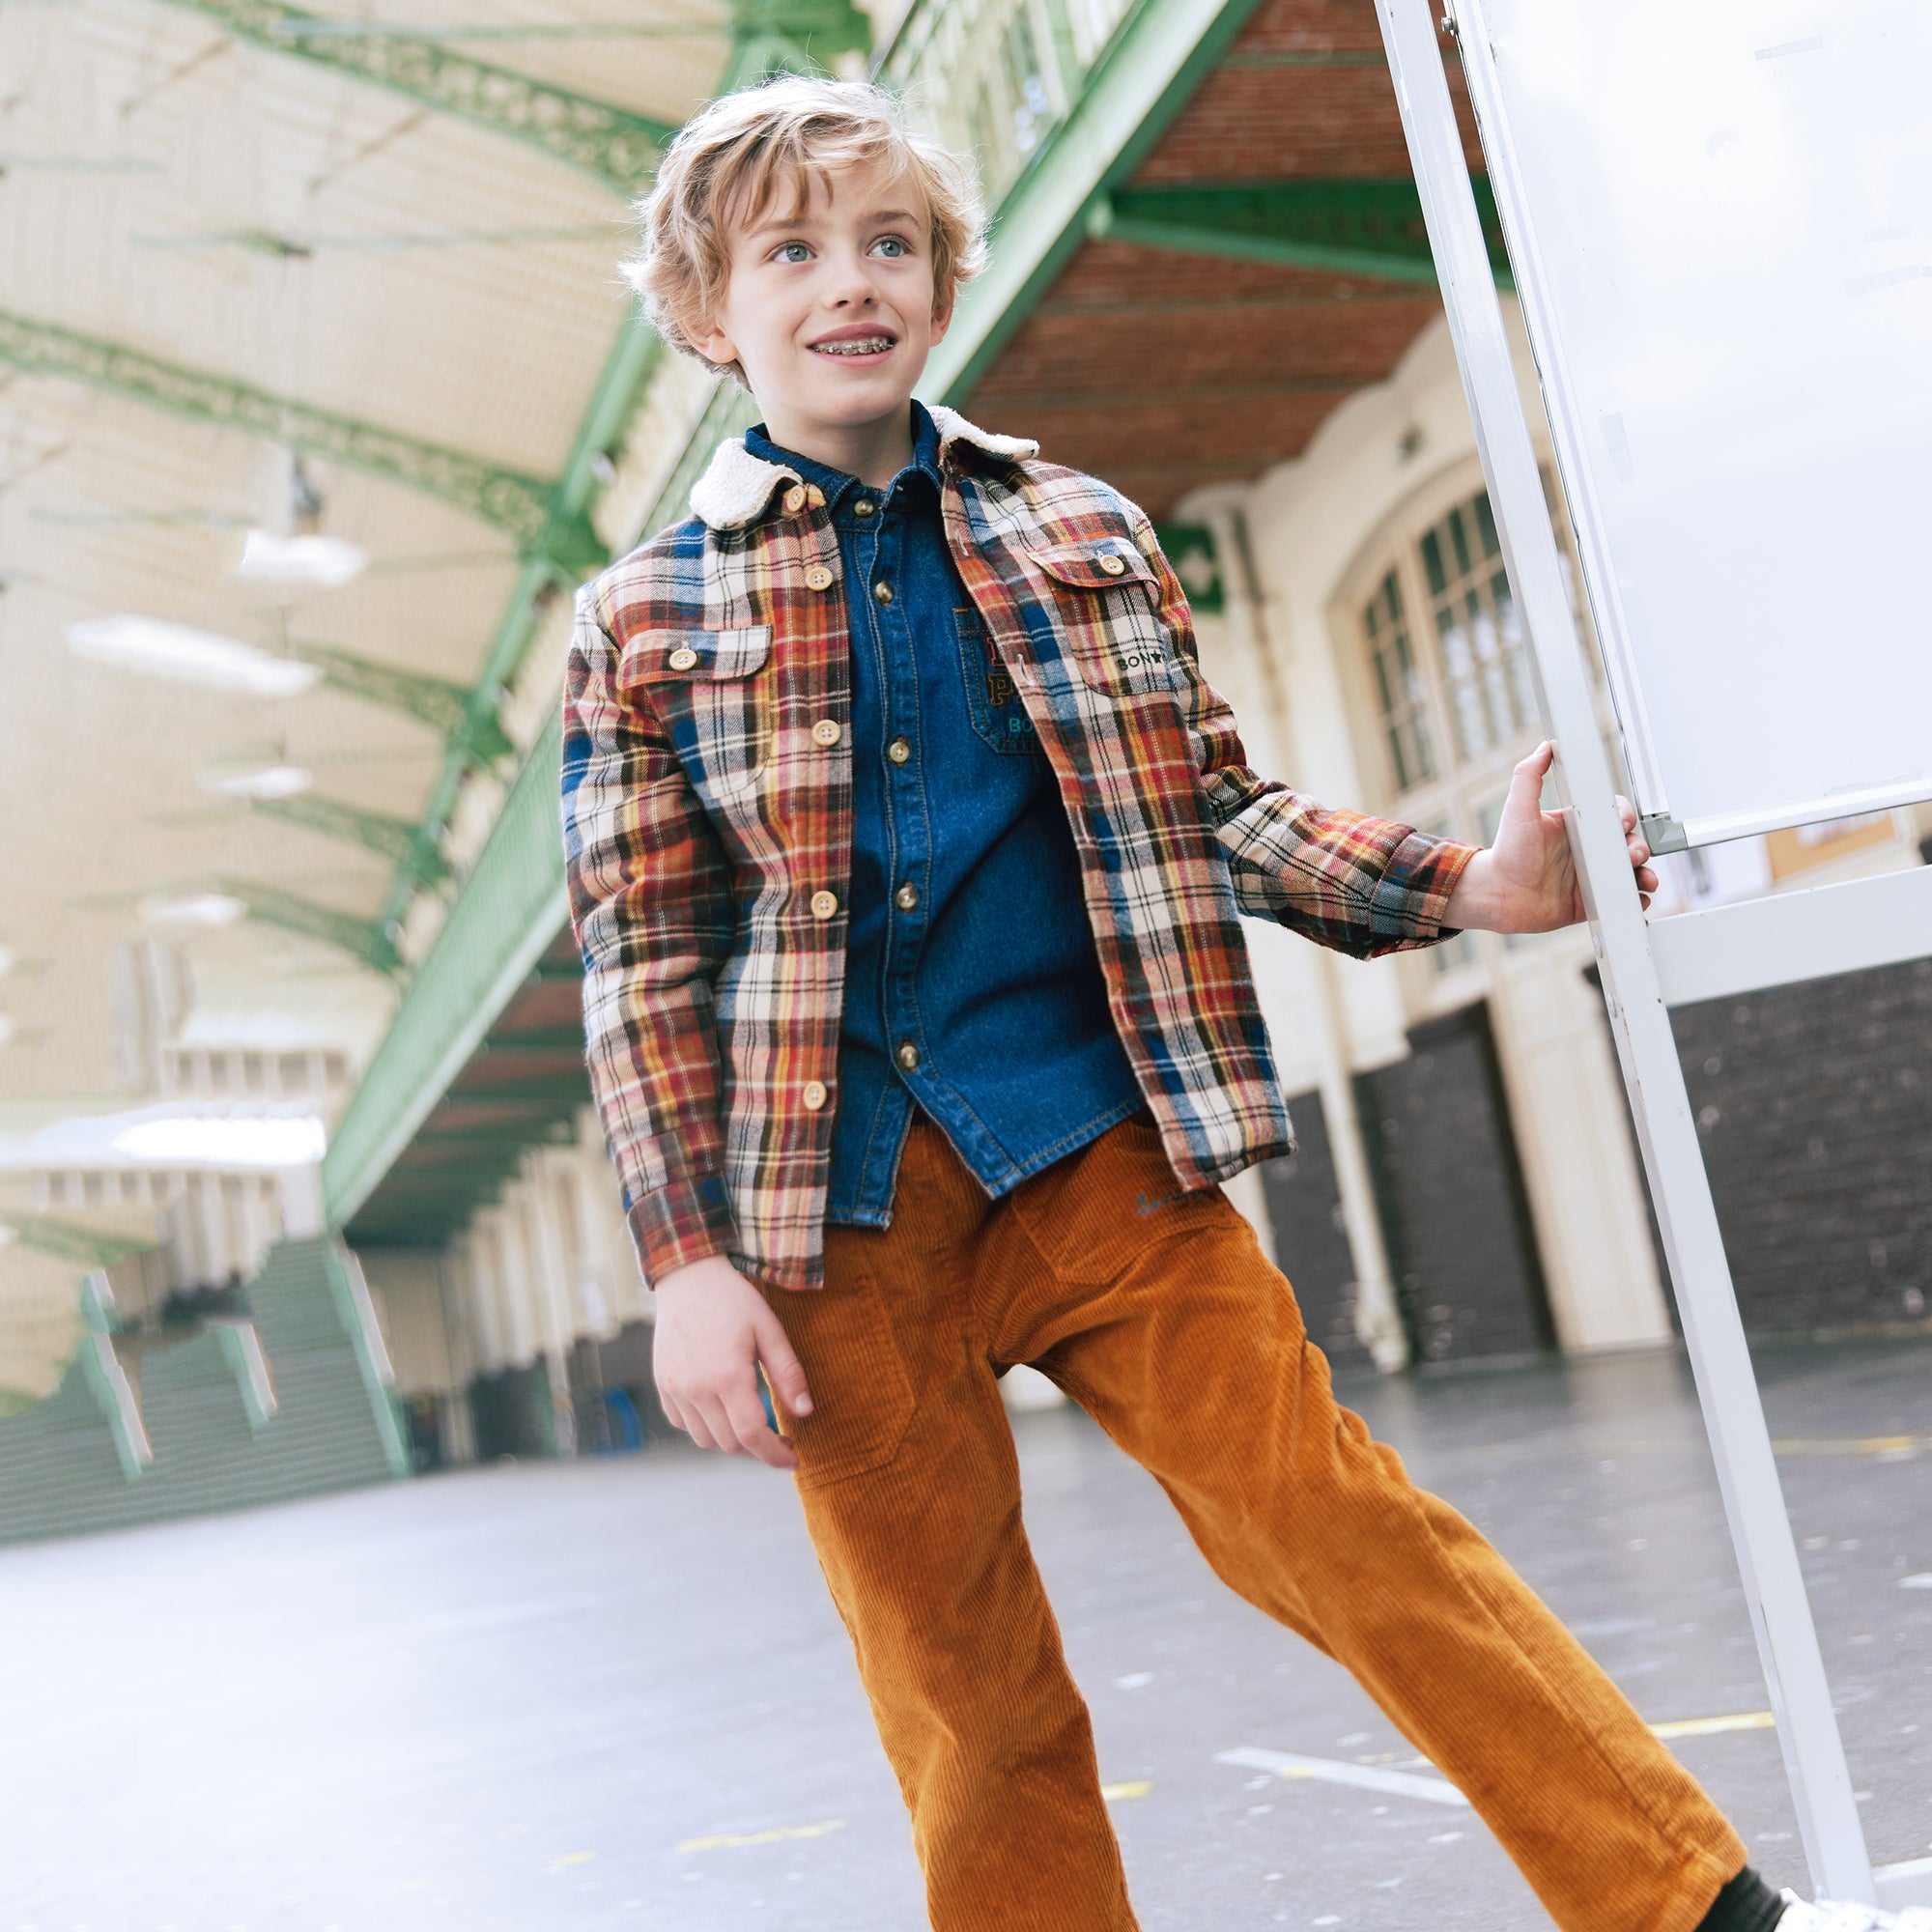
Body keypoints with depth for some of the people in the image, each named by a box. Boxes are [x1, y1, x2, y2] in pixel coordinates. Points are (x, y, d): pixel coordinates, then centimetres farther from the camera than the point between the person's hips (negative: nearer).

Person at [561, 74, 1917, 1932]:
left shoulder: (1079, 531, 10)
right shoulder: (641, 619, 5)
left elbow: (1212, 808, 13)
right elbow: (642, 968, 3)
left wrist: (1464, 886, 0)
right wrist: (689, 1263, -5)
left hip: (1099, 1154, 1)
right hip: (839, 1221, 0)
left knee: (1332, 1518, -6)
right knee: (967, 1704, 6)